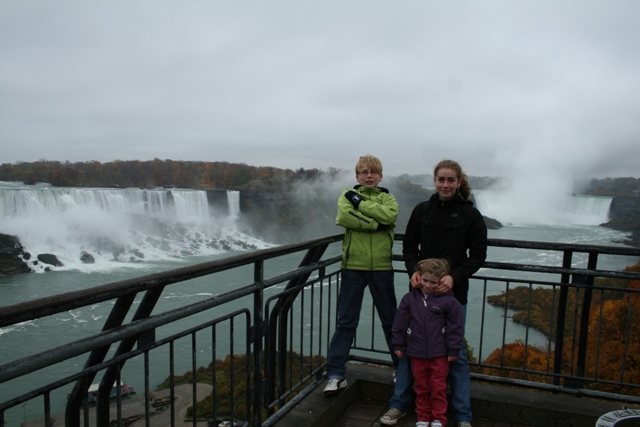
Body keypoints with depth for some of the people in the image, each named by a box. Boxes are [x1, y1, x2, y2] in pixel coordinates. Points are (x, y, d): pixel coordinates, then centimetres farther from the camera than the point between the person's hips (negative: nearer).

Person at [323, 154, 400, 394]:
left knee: (390, 320, 14)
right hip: (353, 266, -1)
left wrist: (360, 202, -11)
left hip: (381, 267, 1)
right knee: (346, 321, 4)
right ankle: (336, 374, 12)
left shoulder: (387, 198, 8)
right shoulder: (348, 195, 6)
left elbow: (389, 215, -15)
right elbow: (344, 216, -16)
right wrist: (375, 224, -15)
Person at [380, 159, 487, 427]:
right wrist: (413, 271, -10)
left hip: (453, 292, -2)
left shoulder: (470, 215, -2)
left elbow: (478, 255, -1)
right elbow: (409, 246, 9)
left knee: (456, 353, 8)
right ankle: (399, 405, 25)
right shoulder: (422, 210, 4)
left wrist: (455, 277, -16)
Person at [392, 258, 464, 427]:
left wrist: (453, 349, -2)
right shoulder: (410, 298, -2)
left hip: (439, 353, -2)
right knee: (421, 386, 14)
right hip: (417, 352, 2)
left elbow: (456, 325, -4)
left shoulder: (448, 300, -9)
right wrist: (398, 345, 7)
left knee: (438, 387, 7)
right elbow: (400, 323, 5)